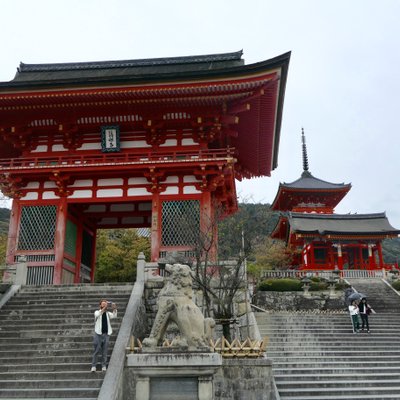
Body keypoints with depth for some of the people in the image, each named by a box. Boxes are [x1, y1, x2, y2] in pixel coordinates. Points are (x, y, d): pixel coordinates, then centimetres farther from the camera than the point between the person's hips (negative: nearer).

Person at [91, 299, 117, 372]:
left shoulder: (108, 313, 11)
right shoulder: (97, 312, 2)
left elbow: (114, 316, -7)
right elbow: (98, 315, -22)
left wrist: (114, 309, -25)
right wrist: (104, 308, -33)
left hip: (106, 334, 3)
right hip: (98, 334, -3)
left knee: (105, 352, 5)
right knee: (96, 350, -1)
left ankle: (104, 366, 11)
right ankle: (93, 366, 7)